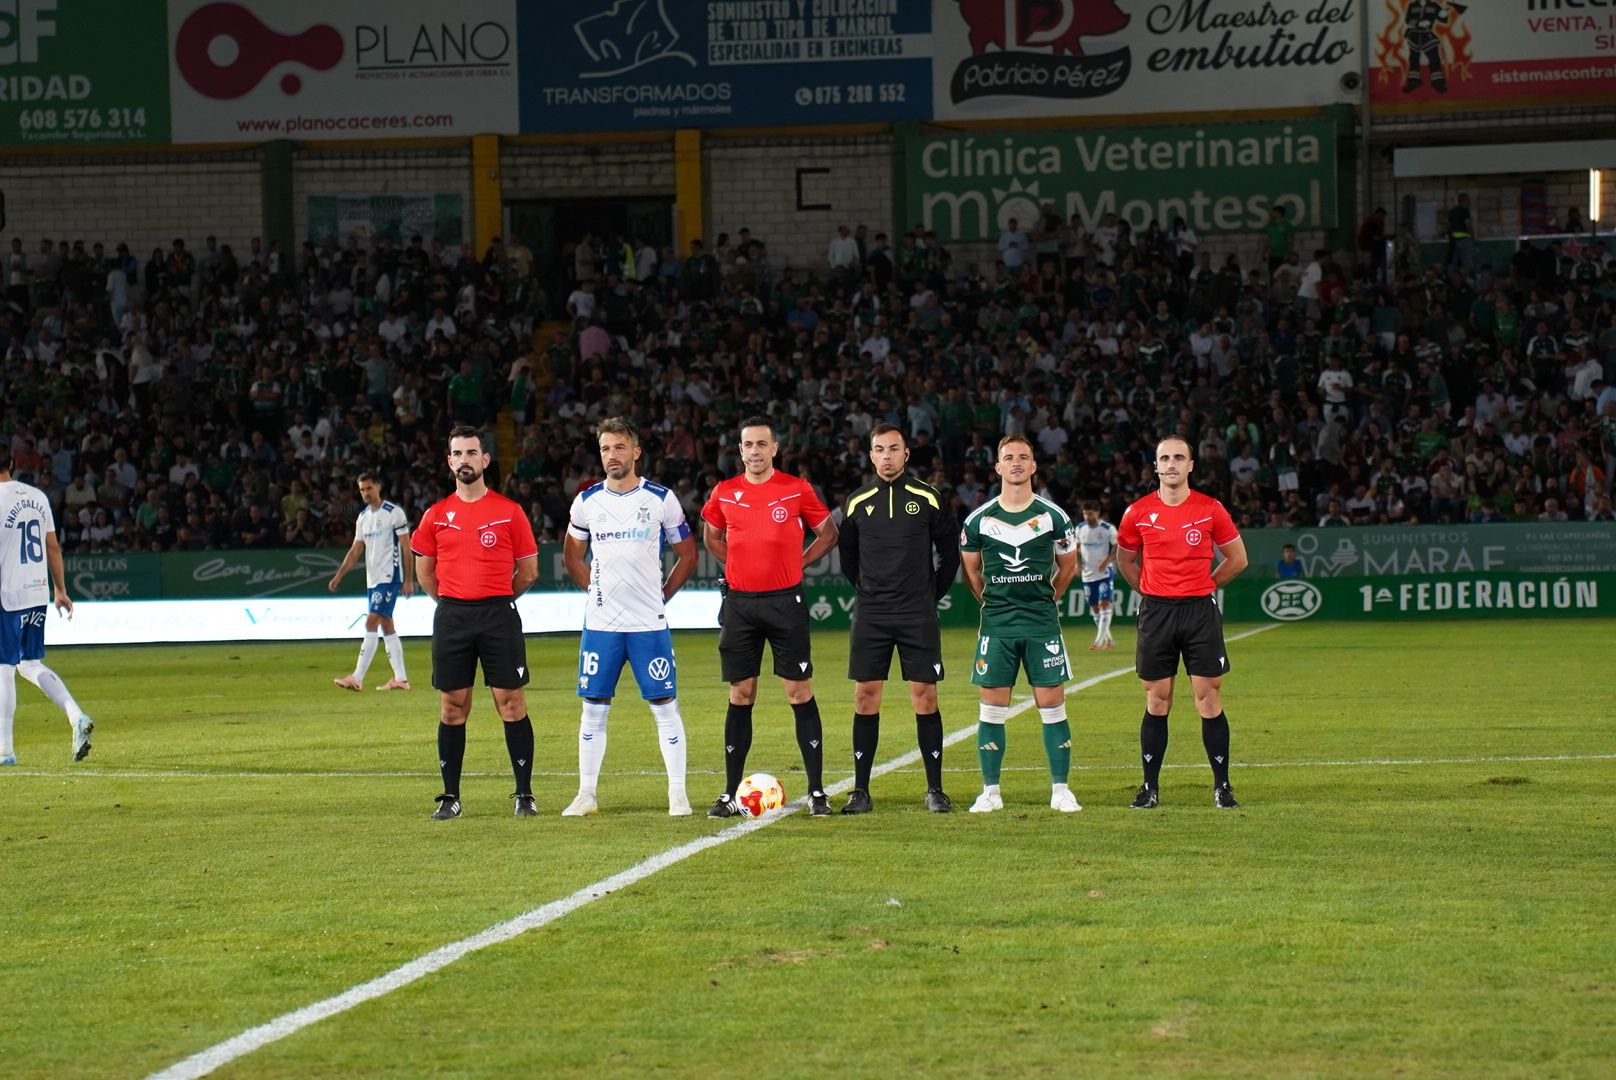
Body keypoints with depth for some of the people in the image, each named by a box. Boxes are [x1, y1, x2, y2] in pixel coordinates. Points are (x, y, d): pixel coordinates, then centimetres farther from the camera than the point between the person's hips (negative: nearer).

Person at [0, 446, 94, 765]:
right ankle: (76, 717, -1)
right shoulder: (37, 496, 8)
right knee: (30, 664, 17)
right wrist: (60, 590, 19)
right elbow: (53, 547, 12)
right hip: (39, 594, 7)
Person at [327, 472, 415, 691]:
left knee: (371, 623, -13)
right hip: (372, 578, 8)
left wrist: (409, 580, -11)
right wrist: (338, 576, 4)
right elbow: (355, 551, 14)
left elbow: (406, 548, -8)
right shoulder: (363, 517, 13)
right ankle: (400, 678, 13)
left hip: (389, 577, -8)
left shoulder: (394, 513, -9)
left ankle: (357, 678, -17)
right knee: (386, 626, 9)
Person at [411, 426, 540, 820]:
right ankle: (450, 797, 10)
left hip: (499, 615, -2)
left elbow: (528, 571, 8)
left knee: (511, 704, -3)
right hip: (451, 617, 2)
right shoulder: (436, 515, 8)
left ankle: (525, 794, 2)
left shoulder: (509, 511, 2)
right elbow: (425, 571, 18)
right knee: (452, 708, 4)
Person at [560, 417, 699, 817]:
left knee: (665, 705, -2)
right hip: (600, 622, 2)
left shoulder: (661, 499, -1)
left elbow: (687, 555, 8)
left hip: (649, 622, -2)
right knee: (594, 708, 4)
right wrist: (594, 588, 8)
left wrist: (662, 594, 1)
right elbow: (572, 555, 19)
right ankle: (586, 795, 11)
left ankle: (678, 794, 3)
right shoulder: (587, 501, 5)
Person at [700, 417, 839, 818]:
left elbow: (828, 533, 10)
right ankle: (731, 794, 9)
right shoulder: (724, 493, 5)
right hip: (740, 602, 2)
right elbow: (711, 536, 23)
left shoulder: (797, 489, -2)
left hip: (785, 601, -2)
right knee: (740, 697, 5)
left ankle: (816, 792, 3)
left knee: (800, 693, -1)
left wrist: (798, 564, 2)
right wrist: (738, 565, 10)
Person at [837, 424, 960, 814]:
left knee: (925, 697, -3)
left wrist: (933, 593, 7)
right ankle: (861, 792, 4)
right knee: (865, 698, -1)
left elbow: (950, 551, 9)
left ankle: (935, 790, 3)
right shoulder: (857, 503, 6)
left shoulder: (928, 499, 1)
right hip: (871, 616, 2)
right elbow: (847, 555, 19)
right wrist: (868, 591, 13)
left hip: (918, 616, -1)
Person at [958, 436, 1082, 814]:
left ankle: (1060, 790, 6)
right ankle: (990, 792, 7)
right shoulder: (979, 520, 2)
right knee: (991, 708, 0)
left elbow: (1068, 566, 15)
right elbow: (970, 569, 16)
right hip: (996, 625, 1)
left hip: (1042, 623, -1)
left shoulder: (1053, 516, 1)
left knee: (1052, 705, -1)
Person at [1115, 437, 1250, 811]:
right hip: (1156, 614, 1)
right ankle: (1150, 788, 9)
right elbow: (1125, 559, 18)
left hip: (1201, 612, -1)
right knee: (1156, 703, 4)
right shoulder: (1138, 513, 2)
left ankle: (1222, 786, 6)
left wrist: (1204, 585, 7)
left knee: (1209, 699, -1)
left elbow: (1237, 558, 10)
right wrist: (1150, 591, 9)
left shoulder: (1211, 510, -1)